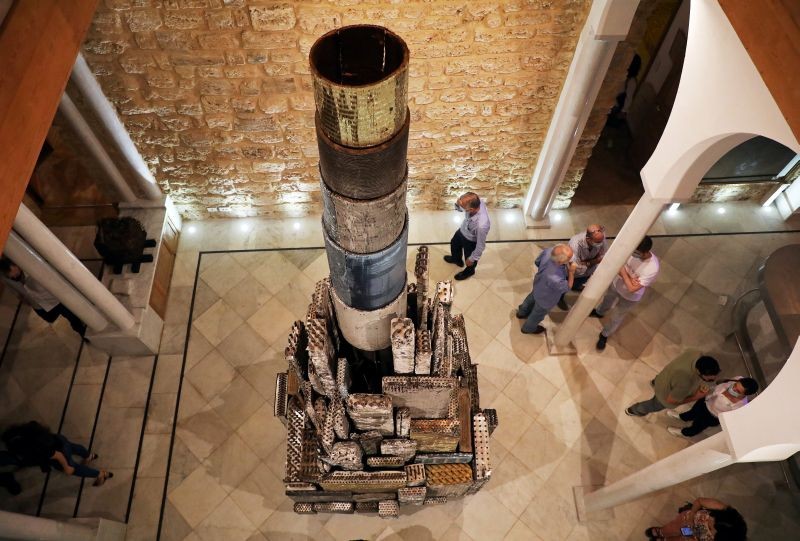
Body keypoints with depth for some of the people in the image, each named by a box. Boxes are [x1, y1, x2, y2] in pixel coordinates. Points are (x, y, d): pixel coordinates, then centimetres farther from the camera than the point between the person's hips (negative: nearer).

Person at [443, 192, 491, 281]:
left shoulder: (482, 225, -48)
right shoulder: (475, 202, -31)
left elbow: (480, 245, -30)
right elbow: (460, 209, -7)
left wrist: (472, 259, -14)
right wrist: (458, 204, -32)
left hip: (471, 241, -6)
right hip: (462, 230, 6)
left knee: (469, 260, 27)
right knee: (454, 243, 35)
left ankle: (469, 271, 64)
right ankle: (456, 259, 69)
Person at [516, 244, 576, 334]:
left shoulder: (548, 251, -33)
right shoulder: (555, 278, -49)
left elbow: (537, 262, -8)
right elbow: (567, 287, -25)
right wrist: (571, 272, -26)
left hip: (538, 286, 6)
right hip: (545, 298, -6)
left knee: (531, 298, 37)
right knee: (538, 314, 27)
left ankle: (522, 312, 68)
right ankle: (528, 328, 57)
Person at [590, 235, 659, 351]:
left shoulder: (653, 268, -39)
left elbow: (632, 288, -35)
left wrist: (623, 273, -31)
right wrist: (629, 278, -30)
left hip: (629, 297, -4)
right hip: (616, 283, 4)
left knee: (617, 318, 21)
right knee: (607, 299, 35)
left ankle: (604, 335, 48)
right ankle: (599, 312, 68)